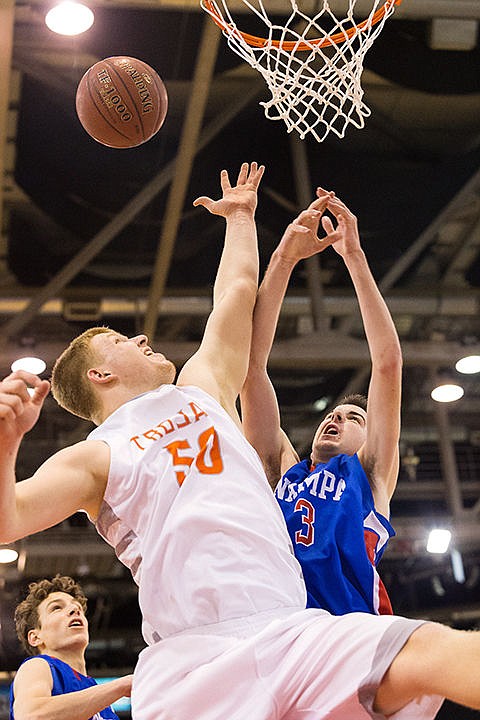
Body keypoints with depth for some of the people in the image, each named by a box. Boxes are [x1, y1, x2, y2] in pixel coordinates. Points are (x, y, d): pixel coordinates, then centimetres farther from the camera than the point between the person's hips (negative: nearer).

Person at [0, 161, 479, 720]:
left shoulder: (201, 388, 26)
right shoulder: (93, 458, 11)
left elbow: (237, 290, 37)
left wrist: (240, 216, 47)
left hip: (293, 630, 4)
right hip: (190, 658, -4)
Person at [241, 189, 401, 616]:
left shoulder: (369, 475, 22)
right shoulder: (282, 472, 27)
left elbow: (388, 362, 13)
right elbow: (252, 362, 21)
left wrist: (354, 255, 12)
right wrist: (284, 259, 17)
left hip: (351, 629, -3)